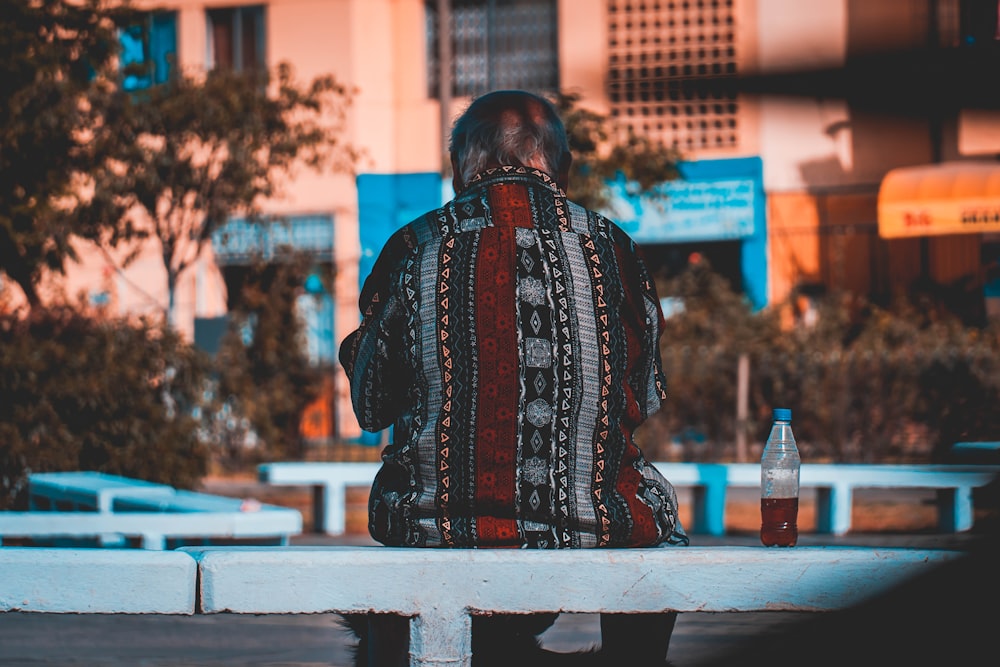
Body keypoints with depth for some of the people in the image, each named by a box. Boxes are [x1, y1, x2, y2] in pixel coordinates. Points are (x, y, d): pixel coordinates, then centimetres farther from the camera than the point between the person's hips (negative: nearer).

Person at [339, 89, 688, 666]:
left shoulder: (415, 247, -2)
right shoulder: (607, 246, -1)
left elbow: (371, 408, 6)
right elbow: (647, 399, 10)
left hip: (441, 528, 0)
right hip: (592, 531, 0)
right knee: (657, 516, 31)